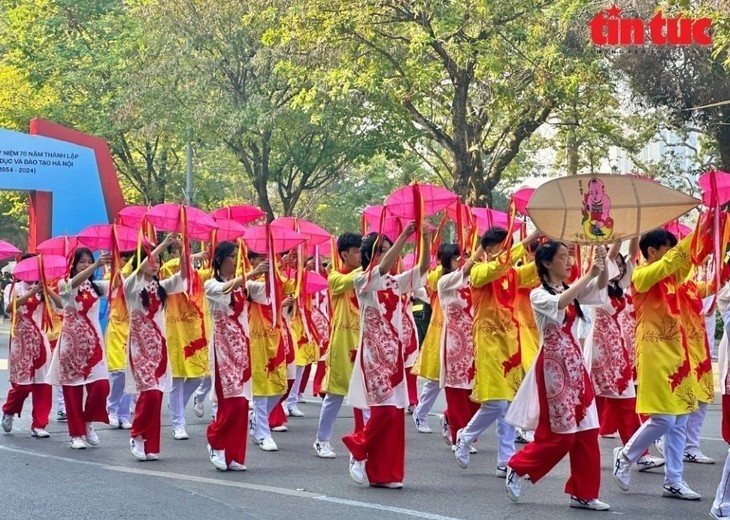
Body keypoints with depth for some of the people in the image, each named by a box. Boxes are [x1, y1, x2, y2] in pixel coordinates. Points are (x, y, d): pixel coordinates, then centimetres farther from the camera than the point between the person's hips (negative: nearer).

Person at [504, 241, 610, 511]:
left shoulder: (571, 290, 13)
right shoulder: (538, 295, -9)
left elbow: (601, 286, 1)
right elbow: (559, 303, -30)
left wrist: (603, 264, -18)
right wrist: (588, 275, -31)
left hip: (575, 364, 7)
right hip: (553, 365, -7)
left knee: (586, 432, 4)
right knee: (558, 434, -7)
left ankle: (583, 493, 10)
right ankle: (518, 469, 13)